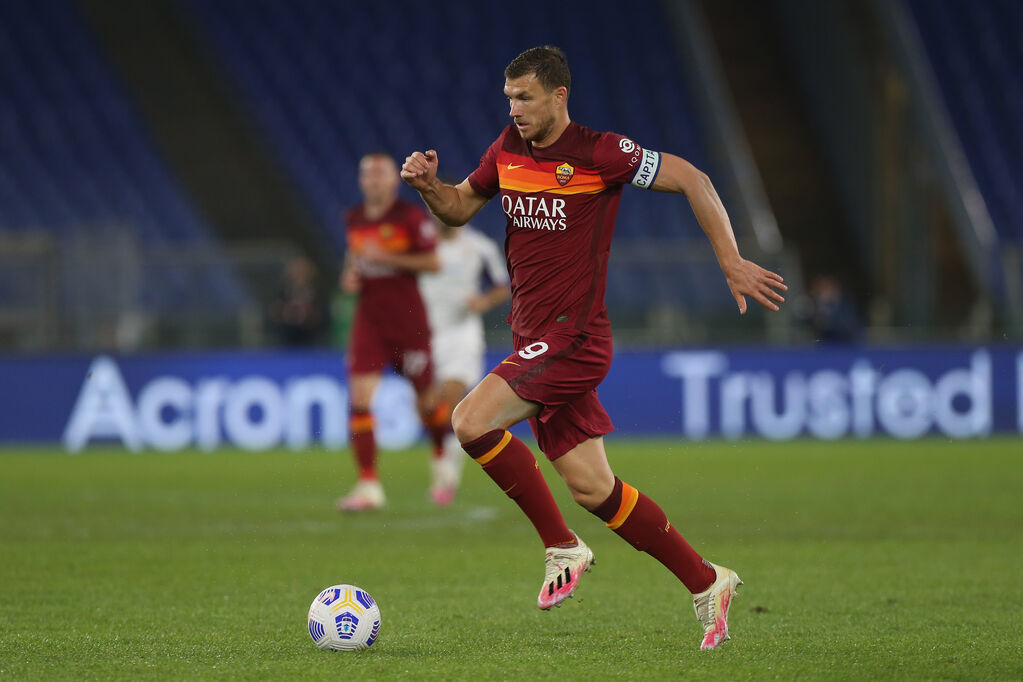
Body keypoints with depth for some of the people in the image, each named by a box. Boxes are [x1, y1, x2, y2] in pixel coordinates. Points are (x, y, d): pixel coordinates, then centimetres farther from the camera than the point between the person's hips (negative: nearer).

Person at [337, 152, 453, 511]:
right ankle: (369, 485, -12)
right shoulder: (353, 219, 8)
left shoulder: (411, 216, -7)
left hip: (408, 318, -4)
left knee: (426, 401, 6)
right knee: (359, 398, -13)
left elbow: (432, 262, -11)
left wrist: (386, 257, -18)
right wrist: (350, 276, 3)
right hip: (369, 319, 4)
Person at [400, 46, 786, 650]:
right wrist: (429, 184, 1)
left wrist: (731, 263, -8)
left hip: (574, 338, -7)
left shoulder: (599, 153, -11)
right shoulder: (508, 149, 10)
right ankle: (706, 583, 16)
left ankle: (562, 548, -7)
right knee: (592, 487, 5)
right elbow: (459, 208, 23)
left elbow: (690, 179, -5)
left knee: (471, 422, -22)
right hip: (536, 340, 7)